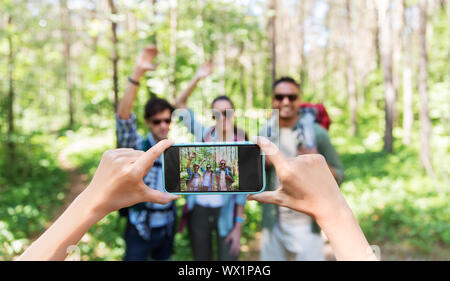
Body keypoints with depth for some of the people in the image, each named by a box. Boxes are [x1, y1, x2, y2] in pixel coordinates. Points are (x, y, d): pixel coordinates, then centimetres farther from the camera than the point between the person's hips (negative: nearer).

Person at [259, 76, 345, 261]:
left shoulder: (316, 133, -8)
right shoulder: (265, 133, 2)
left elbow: (339, 175, -2)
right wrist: (262, 164, -12)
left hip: (306, 224, -3)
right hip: (273, 223, 3)